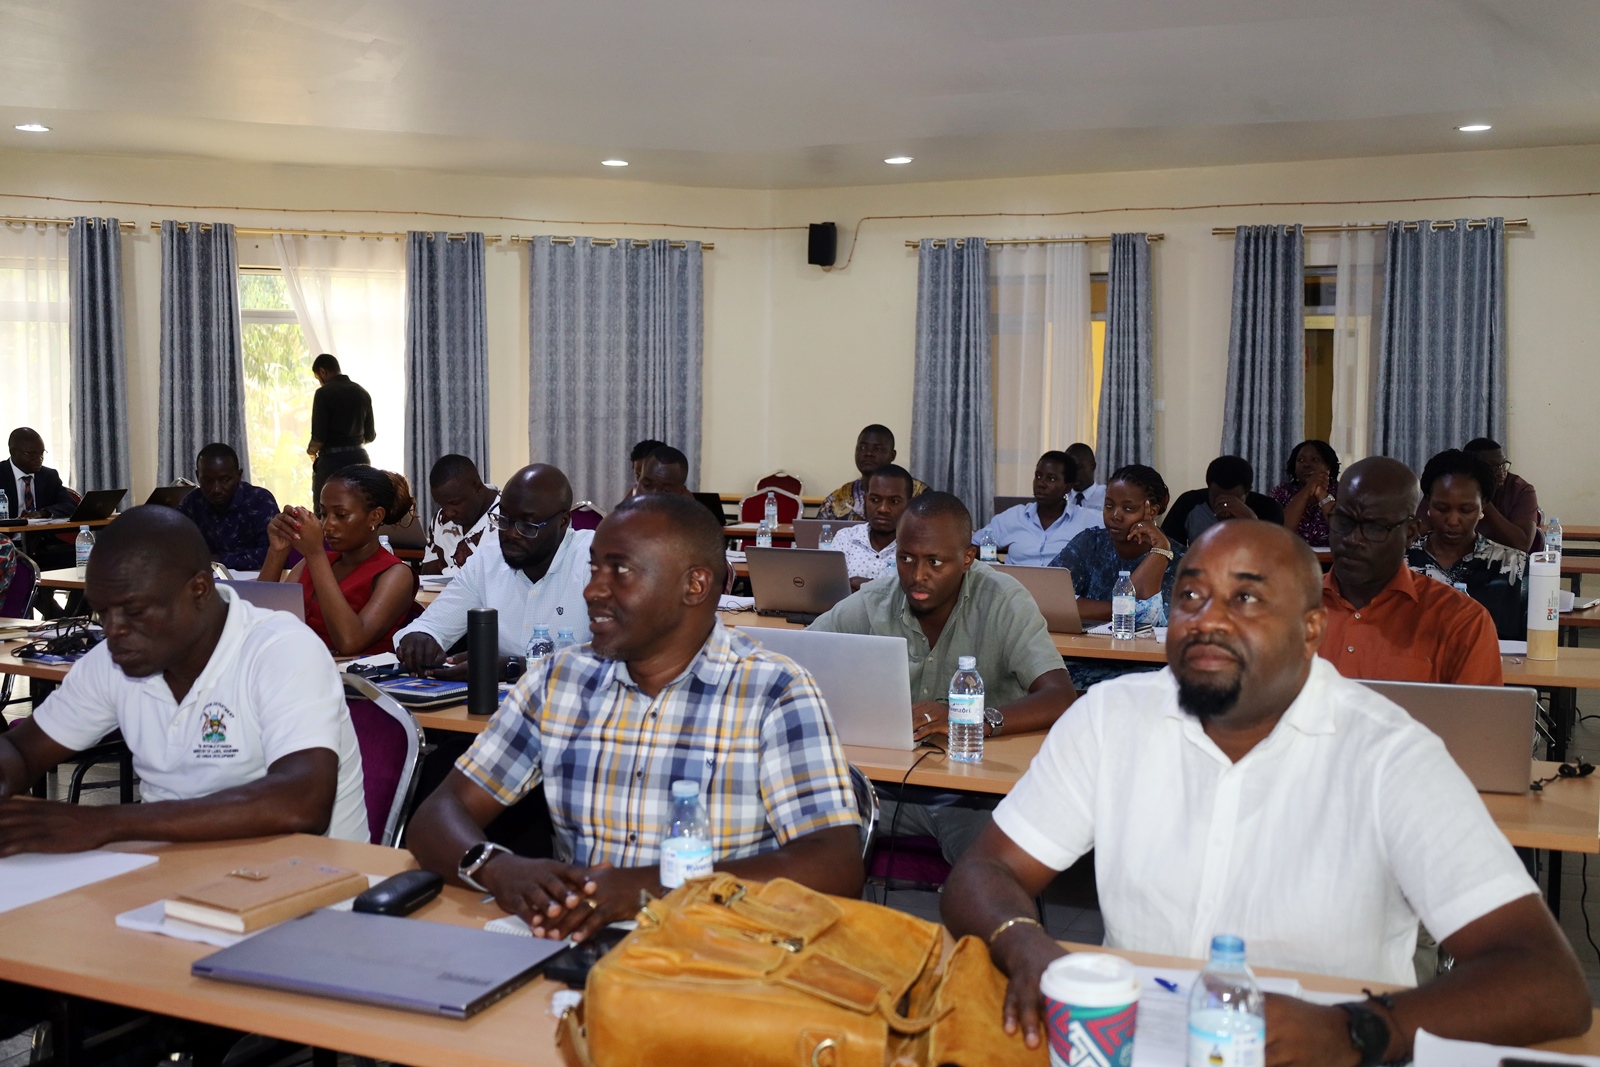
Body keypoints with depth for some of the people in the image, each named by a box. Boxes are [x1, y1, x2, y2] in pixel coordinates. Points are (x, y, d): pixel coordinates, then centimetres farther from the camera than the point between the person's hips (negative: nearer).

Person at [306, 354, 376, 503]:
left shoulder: (324, 393, -9)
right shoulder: (362, 393, 8)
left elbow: (319, 436, -13)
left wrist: (311, 451, 6)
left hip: (333, 460, -6)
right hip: (360, 458, 6)